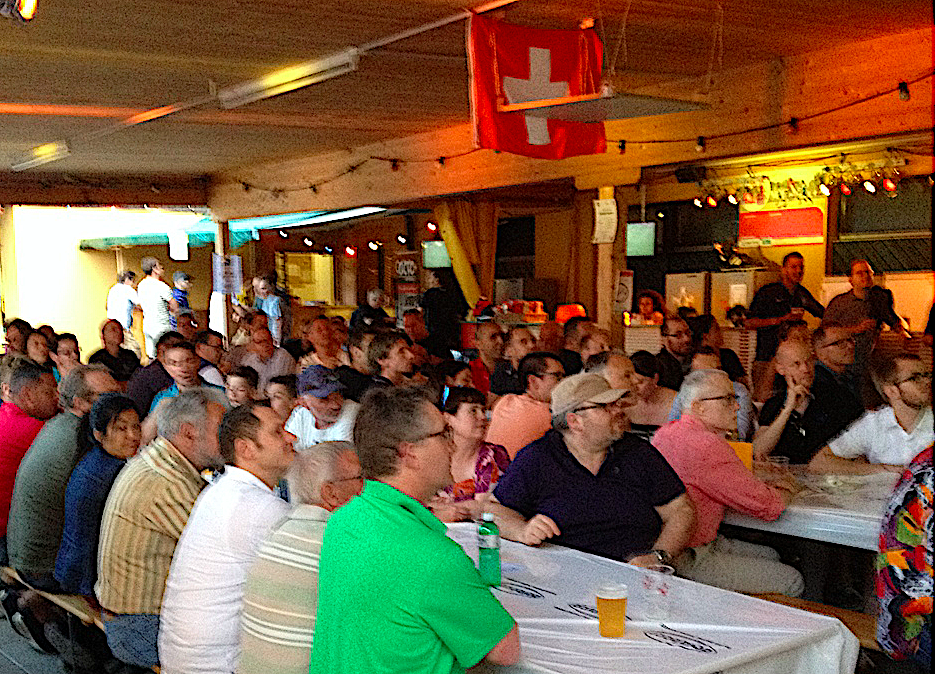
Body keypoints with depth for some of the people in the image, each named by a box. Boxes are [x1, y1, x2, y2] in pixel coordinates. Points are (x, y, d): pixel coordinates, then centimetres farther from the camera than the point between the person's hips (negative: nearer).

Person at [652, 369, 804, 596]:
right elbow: (768, 507, -19)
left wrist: (769, 485, 7)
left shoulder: (666, 432, 7)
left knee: (770, 555, 24)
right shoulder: (707, 447, -24)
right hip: (689, 559, -10)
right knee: (792, 581, -1)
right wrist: (785, 491, 4)